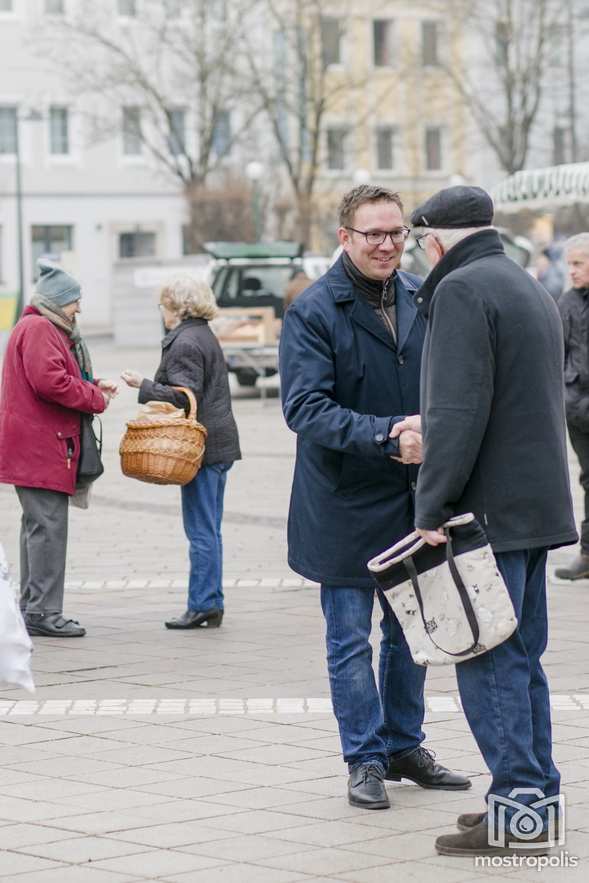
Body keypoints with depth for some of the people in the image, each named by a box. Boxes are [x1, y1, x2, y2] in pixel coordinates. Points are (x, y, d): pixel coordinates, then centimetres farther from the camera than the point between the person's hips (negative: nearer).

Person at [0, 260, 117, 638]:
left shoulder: (45, 329, 23)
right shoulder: (38, 329, -12)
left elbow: (59, 379, 25)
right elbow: (48, 381, -23)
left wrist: (93, 387, 8)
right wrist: (96, 399, -13)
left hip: (39, 446, 12)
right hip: (40, 447, -12)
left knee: (39, 525, 14)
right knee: (48, 526, -10)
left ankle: (33, 608, 20)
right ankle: (44, 611, -10)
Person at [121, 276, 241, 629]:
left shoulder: (185, 343, -13)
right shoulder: (205, 336, 17)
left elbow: (183, 396, -19)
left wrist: (143, 385, -12)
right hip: (219, 442, 10)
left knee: (202, 531, -6)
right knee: (209, 530, 12)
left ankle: (203, 605, -4)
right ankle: (212, 605, 15)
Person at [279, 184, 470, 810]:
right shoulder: (312, 311, -12)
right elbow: (304, 408, -21)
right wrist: (387, 437, -29)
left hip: (414, 497, 5)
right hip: (347, 503, -5)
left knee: (409, 631, 16)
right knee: (351, 641, 4)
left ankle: (404, 746, 31)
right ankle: (366, 759, 16)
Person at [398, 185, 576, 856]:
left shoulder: (463, 291, -13)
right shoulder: (528, 288, 18)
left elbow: (460, 412, -21)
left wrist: (433, 507, -19)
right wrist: (430, 426, 30)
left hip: (490, 511, -10)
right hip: (538, 503, 10)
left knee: (488, 661, -6)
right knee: (520, 657, 15)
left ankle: (517, 810, -6)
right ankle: (535, 795, 19)